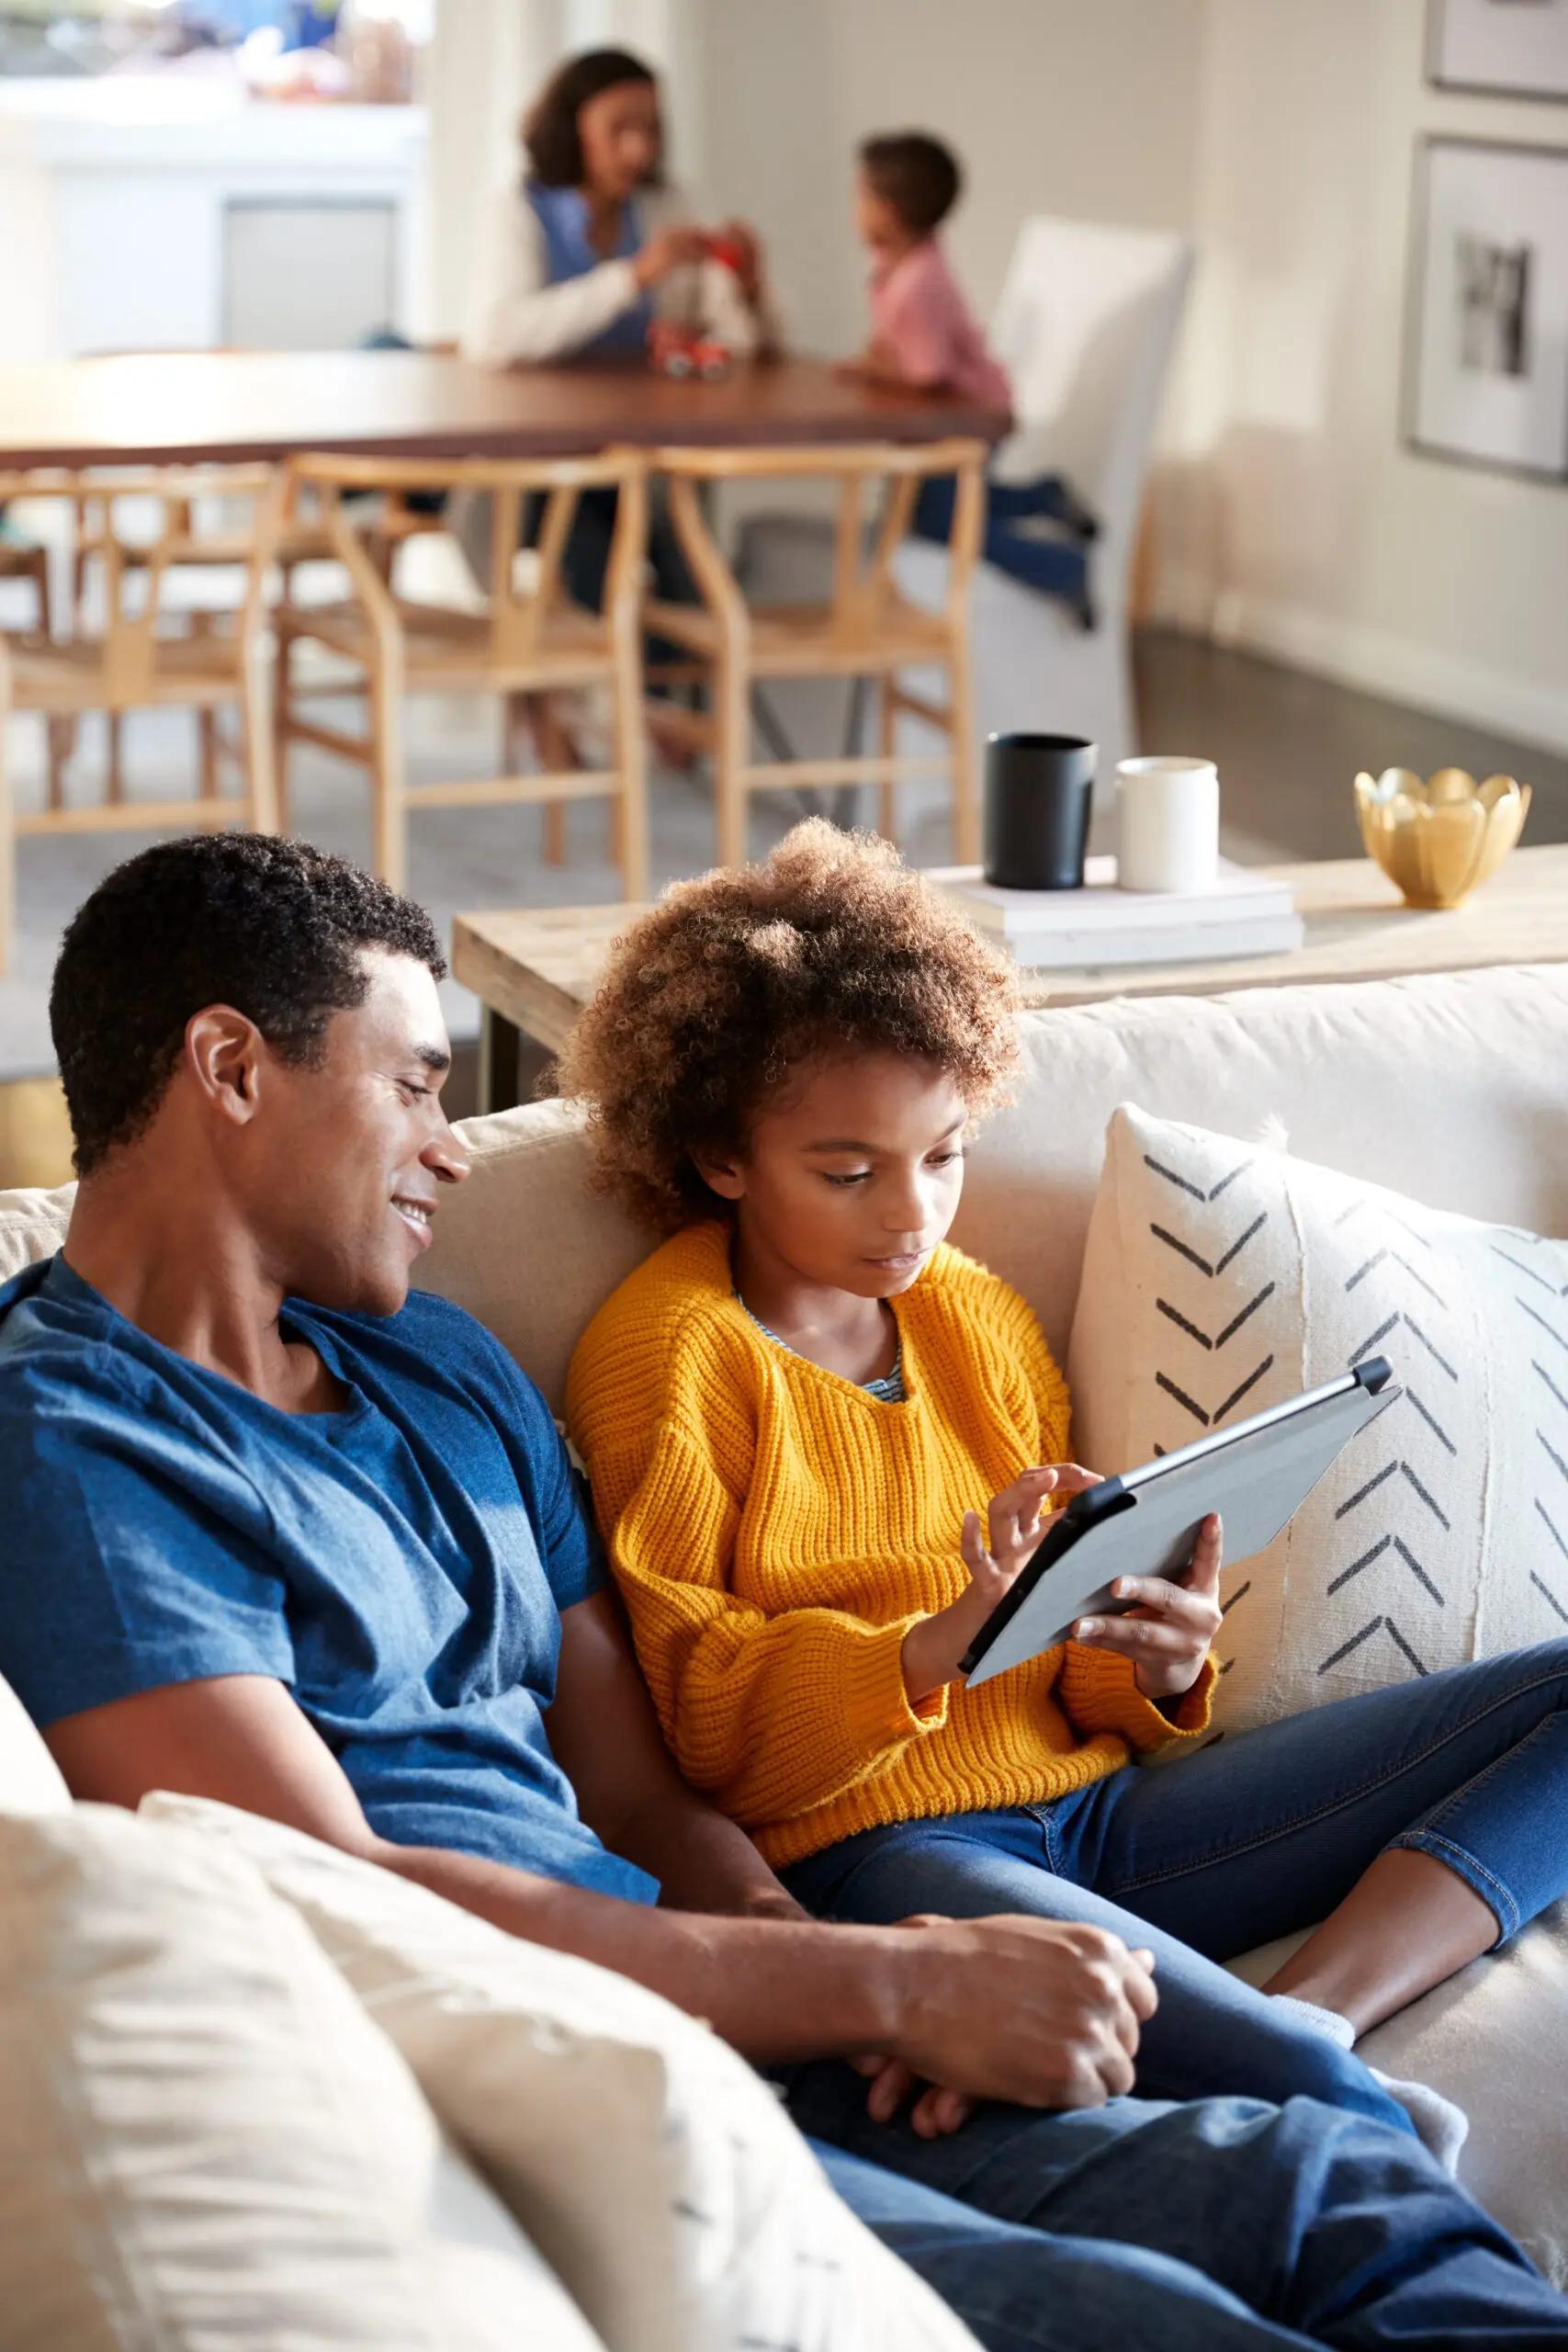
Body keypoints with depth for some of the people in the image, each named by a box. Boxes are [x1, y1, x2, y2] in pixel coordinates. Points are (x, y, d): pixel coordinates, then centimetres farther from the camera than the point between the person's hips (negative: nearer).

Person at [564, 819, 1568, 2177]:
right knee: (1308, 2096, -37)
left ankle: (1315, 2011, -18)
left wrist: (1156, 1664, -4)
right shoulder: (664, 1357, -1)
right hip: (873, 1851, -8)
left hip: (1098, 1813, 8)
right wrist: (946, 1638, -24)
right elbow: (703, 1729, -8)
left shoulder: (981, 1316, 18)